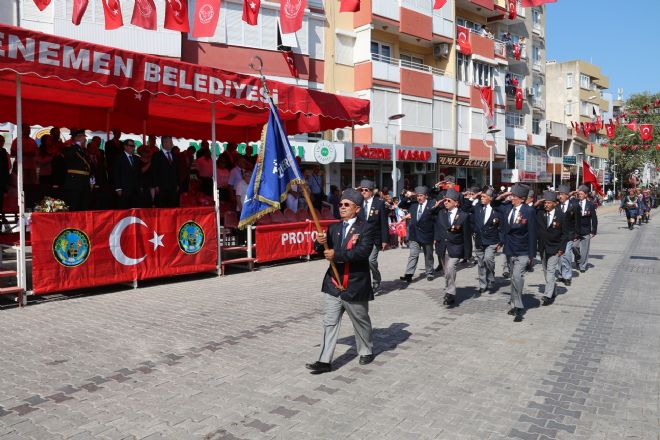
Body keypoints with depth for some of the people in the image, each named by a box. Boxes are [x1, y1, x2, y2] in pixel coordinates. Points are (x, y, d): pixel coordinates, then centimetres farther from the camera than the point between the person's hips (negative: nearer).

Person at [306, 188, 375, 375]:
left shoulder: (365, 228, -9)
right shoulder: (334, 228, 9)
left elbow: (363, 251, -23)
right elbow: (326, 251, 8)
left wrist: (336, 255, -24)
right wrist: (320, 242, -15)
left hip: (355, 285, -4)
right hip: (333, 284, 5)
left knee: (361, 321, 15)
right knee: (329, 322, 3)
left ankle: (366, 351, 36)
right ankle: (325, 361, 7)